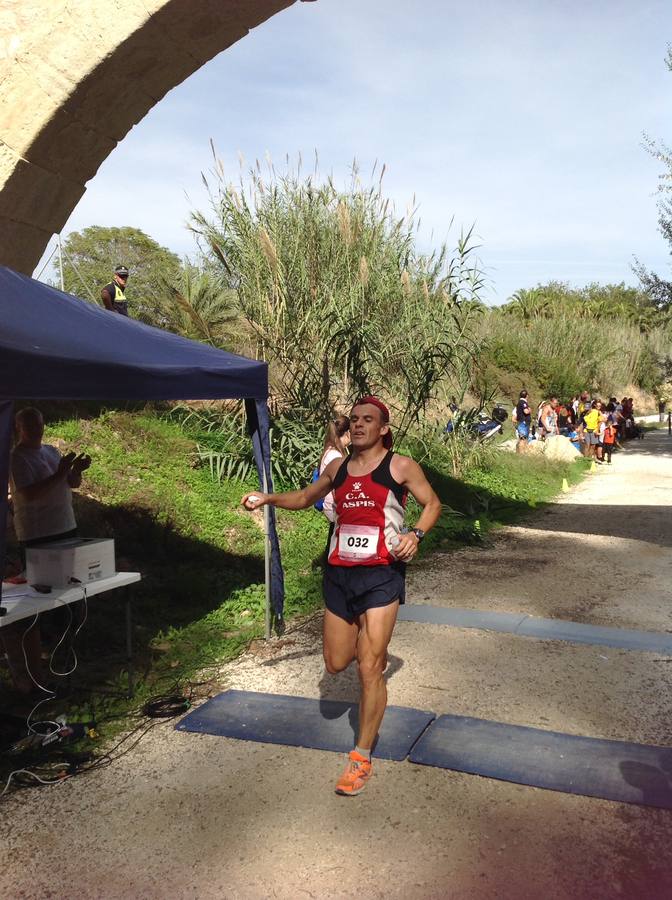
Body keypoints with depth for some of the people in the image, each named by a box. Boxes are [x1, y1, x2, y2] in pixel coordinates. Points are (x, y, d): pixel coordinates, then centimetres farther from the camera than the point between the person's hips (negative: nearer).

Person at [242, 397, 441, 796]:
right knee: (336, 663, 14)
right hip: (339, 574, 5)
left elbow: (432, 502, 2)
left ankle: (362, 756, 10)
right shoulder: (338, 468, 11)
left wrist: (416, 533, -17)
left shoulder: (400, 466, -4)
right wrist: (268, 499, 7)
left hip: (381, 575, -5)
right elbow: (306, 497, 24)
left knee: (369, 670, -5)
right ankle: (373, 648, 48)